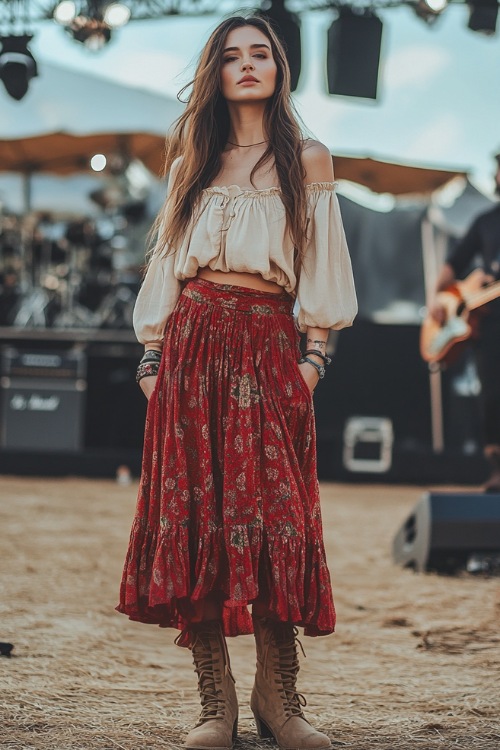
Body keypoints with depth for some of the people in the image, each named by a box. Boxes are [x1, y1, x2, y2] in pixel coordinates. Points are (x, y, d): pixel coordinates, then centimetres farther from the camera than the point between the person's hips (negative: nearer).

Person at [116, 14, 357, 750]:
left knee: (275, 511, -8)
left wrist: (314, 352, -4)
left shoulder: (307, 159, 11)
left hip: (268, 344, -2)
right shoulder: (193, 162, 17)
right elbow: (166, 262, 15)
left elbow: (320, 262, 6)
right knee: (192, 510, -6)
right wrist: (152, 354, 5)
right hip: (193, 343, 2)